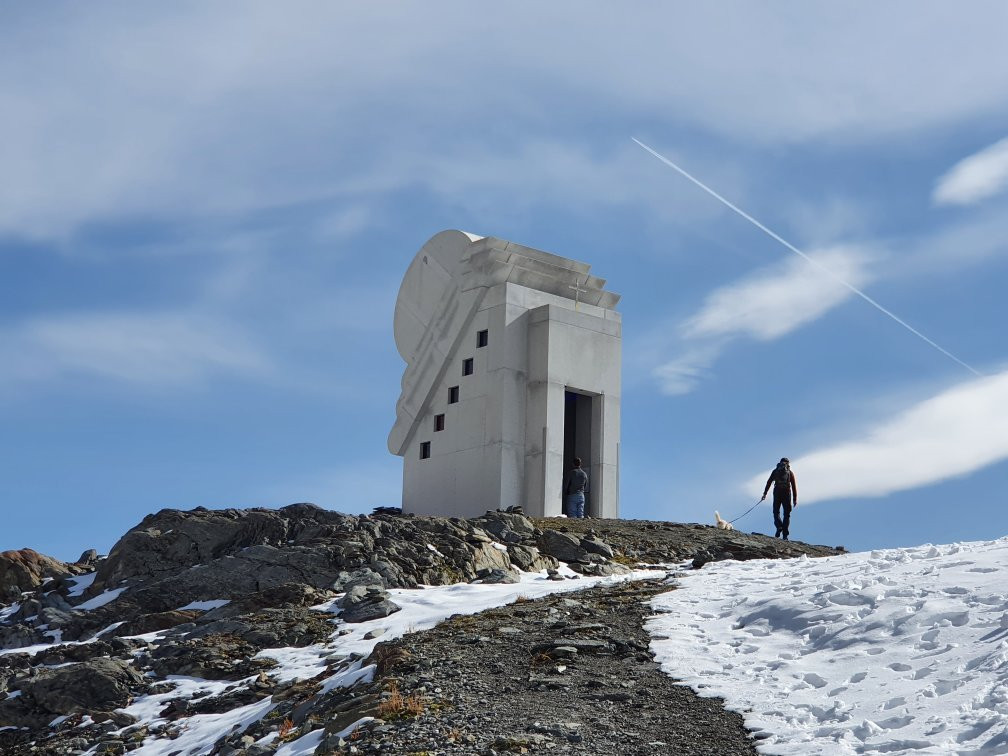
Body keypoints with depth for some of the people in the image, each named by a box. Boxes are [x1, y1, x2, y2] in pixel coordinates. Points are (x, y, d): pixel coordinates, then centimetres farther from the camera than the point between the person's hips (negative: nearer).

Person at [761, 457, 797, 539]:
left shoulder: (775, 471, 11)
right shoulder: (790, 473, 9)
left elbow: (769, 482, 5)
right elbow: (794, 486, 5)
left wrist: (765, 493, 5)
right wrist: (795, 499, 6)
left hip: (777, 493, 0)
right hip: (787, 493, 0)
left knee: (776, 512, 11)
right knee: (787, 514, 7)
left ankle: (779, 526, -18)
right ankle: (785, 535, -1)